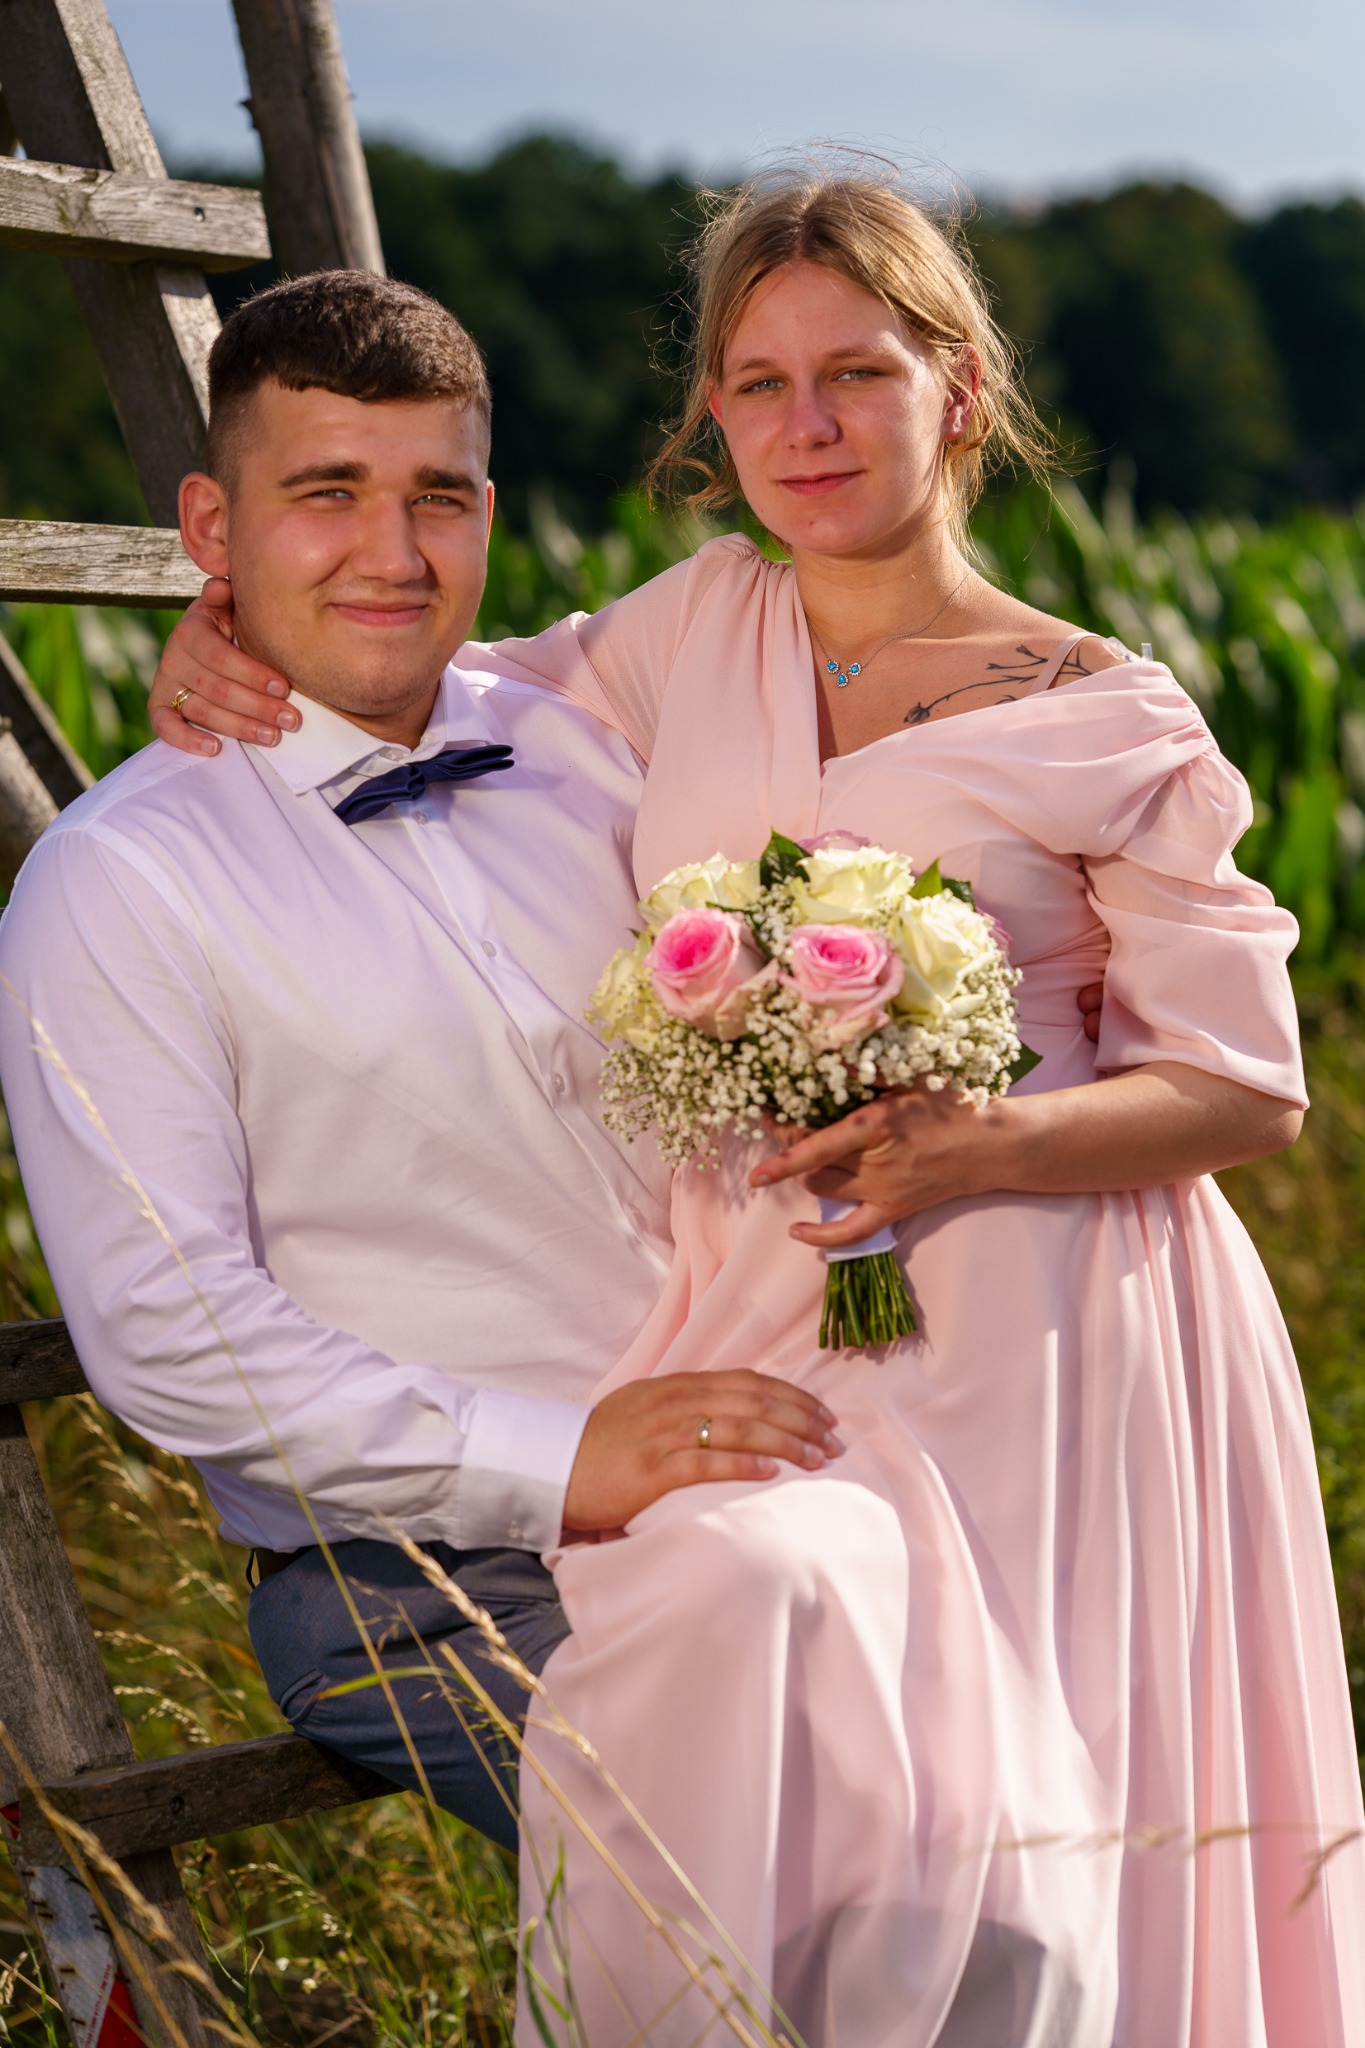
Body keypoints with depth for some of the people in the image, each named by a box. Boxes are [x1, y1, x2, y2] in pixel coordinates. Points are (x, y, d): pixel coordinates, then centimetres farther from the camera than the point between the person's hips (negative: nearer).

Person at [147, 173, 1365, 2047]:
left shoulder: (1104, 724, 0)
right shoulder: (705, 627, 11)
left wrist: (979, 1146, -17)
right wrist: (231, 652, 4)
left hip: (1013, 1347, -3)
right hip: (742, 1326, 3)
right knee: (727, 1627, -24)